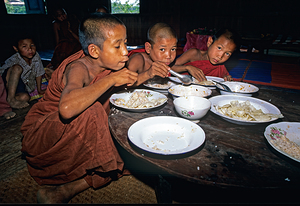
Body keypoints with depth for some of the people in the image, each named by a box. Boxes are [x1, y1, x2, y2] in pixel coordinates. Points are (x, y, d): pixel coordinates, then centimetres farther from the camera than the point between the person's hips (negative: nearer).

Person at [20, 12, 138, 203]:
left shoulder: (107, 64, -7)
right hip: (40, 134, -6)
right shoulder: (78, 68, -28)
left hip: (75, 136, 7)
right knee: (90, 112, -35)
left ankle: (61, 191, -8)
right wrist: (110, 79, -37)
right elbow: (67, 108, -48)